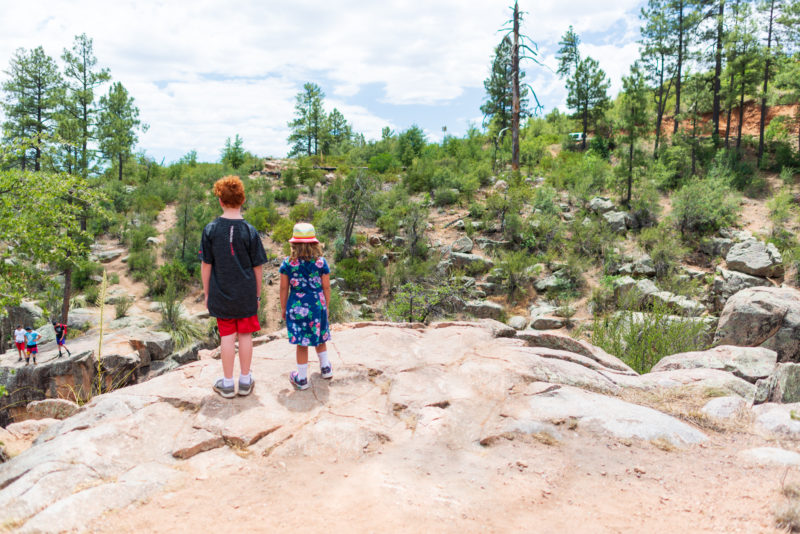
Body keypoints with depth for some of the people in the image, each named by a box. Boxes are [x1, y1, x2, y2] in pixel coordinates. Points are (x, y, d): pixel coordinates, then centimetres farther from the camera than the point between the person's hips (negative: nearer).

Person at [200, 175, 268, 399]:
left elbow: (206, 265, -3)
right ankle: (245, 381, 21)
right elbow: (257, 267, -4)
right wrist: (257, 295, 8)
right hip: (246, 294, 0)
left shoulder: (211, 229, -6)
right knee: (245, 335, 10)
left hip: (221, 295, 1)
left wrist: (207, 293, 8)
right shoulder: (250, 231, -8)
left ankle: (227, 384, 20)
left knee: (227, 336, 9)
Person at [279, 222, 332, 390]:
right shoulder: (321, 262, -6)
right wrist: (326, 306, 12)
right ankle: (325, 368, 36)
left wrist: (283, 308, 8)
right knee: (319, 338, 21)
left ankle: (302, 378, 16)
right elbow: (326, 287, -1)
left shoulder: (287, 264, -9)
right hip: (317, 305, 2)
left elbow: (284, 288, -4)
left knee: (301, 343, 6)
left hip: (296, 307, -2)